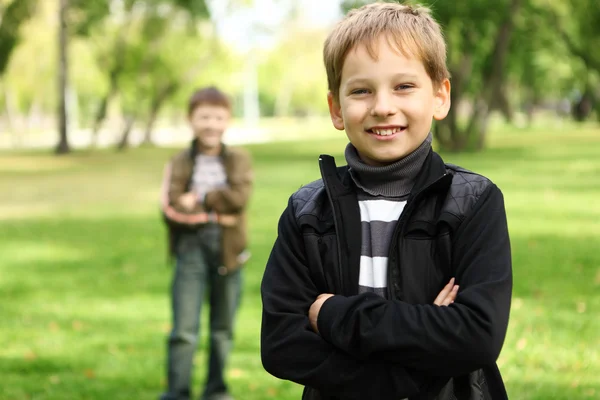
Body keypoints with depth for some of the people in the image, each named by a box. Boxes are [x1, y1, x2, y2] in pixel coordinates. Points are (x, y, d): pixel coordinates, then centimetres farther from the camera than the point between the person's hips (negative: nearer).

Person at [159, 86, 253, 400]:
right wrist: (214, 213, -17)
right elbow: (172, 209, -9)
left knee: (223, 330, 12)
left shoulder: (239, 160, 6)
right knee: (184, 330, -8)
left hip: (228, 250, 2)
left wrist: (198, 201, -13)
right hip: (191, 248, -2)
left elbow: (239, 196, -12)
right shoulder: (180, 164, 2)